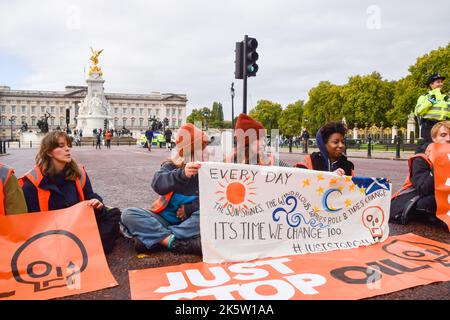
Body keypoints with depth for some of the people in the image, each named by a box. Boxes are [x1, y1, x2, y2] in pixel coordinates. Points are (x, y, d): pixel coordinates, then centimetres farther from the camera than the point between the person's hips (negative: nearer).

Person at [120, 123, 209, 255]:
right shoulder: (171, 166, -3)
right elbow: (158, 184, -25)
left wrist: (189, 208, -22)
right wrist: (182, 174, -44)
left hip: (190, 222, 0)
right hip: (165, 218, 0)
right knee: (128, 214, -21)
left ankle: (154, 238, -30)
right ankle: (177, 243, -34)